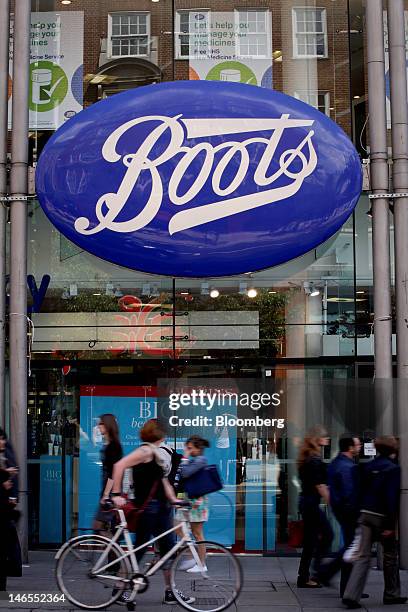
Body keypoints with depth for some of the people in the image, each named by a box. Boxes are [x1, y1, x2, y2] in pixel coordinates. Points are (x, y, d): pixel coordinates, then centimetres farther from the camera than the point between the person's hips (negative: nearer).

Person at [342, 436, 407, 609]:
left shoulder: (368, 467, 8)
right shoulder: (393, 469, -11)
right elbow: (392, 498, -16)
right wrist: (390, 525, -15)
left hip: (365, 515, 5)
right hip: (382, 517, -5)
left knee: (363, 556, 2)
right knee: (390, 555, 13)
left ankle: (351, 594, -10)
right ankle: (392, 594, 22)